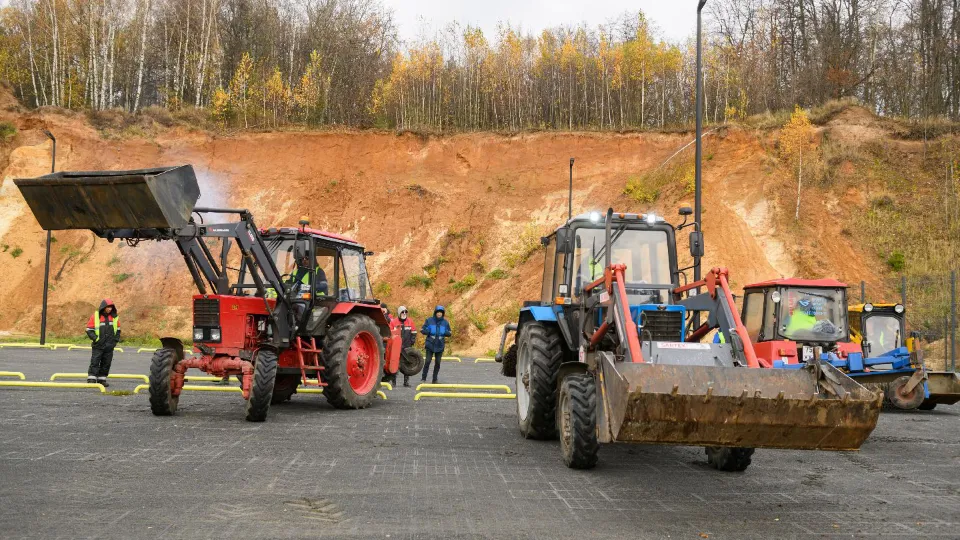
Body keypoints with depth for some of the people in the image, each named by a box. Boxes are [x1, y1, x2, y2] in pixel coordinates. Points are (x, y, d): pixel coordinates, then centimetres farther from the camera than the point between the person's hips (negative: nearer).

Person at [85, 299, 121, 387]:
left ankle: (102, 379, 15)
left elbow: (118, 330, 15)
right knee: (94, 363, -5)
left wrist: (115, 341, 5)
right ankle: (91, 380, -4)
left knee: (106, 363, 7)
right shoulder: (95, 316, -4)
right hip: (98, 346, -3)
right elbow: (89, 330, -2)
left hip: (109, 346, 4)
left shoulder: (115, 317, 6)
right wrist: (95, 339, -11)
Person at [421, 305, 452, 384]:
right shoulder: (429, 320, -2)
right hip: (430, 345, -2)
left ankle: (435, 379, 17)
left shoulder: (445, 322, 4)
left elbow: (449, 333, 9)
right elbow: (423, 330, 1)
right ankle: (423, 378, 3)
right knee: (427, 361, -8)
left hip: (440, 346, 2)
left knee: (438, 363, 7)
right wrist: (429, 331, -19)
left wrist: (444, 332, -14)